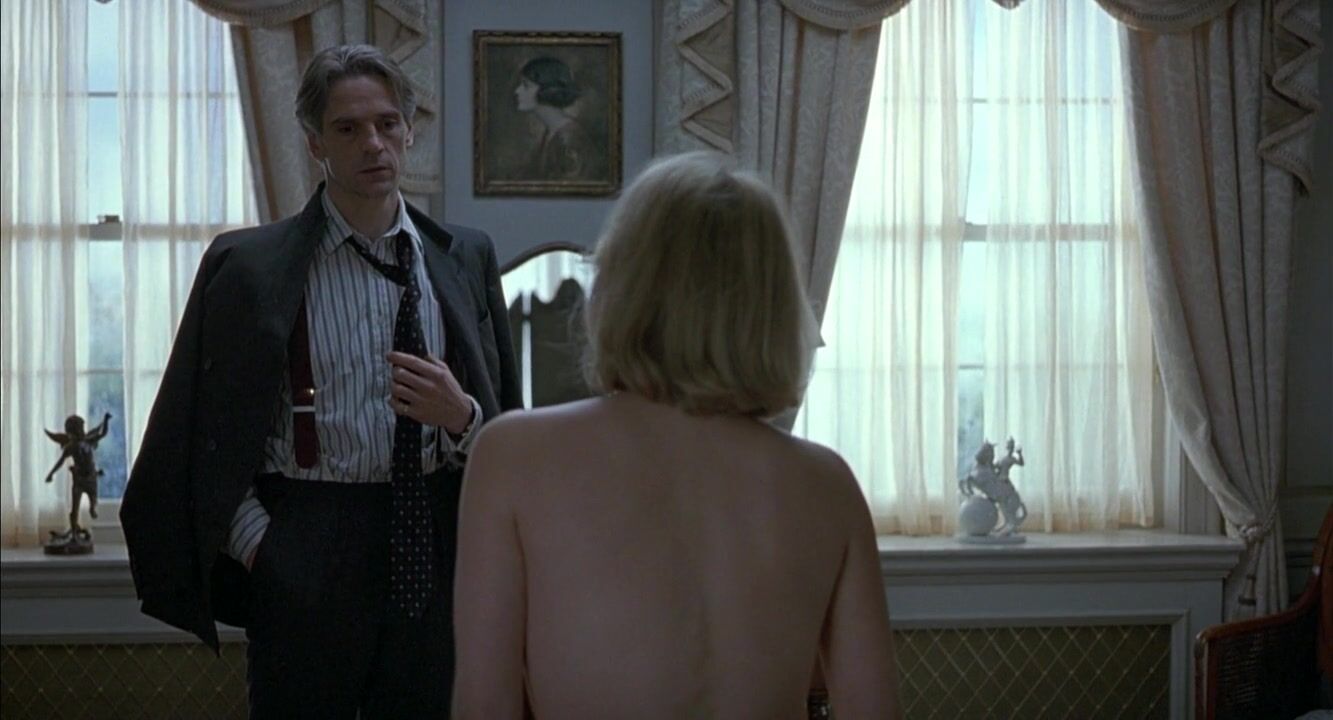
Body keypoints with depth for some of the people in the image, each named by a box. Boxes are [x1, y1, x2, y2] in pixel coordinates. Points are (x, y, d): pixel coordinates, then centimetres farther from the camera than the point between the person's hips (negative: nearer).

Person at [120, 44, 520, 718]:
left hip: (437, 553, 2)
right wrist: (254, 537, -8)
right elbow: (206, 431, 2)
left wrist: (461, 416, -12)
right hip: (303, 562, -2)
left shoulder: (465, 257, 7)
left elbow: (507, 427, 8)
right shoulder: (248, 265, 0)